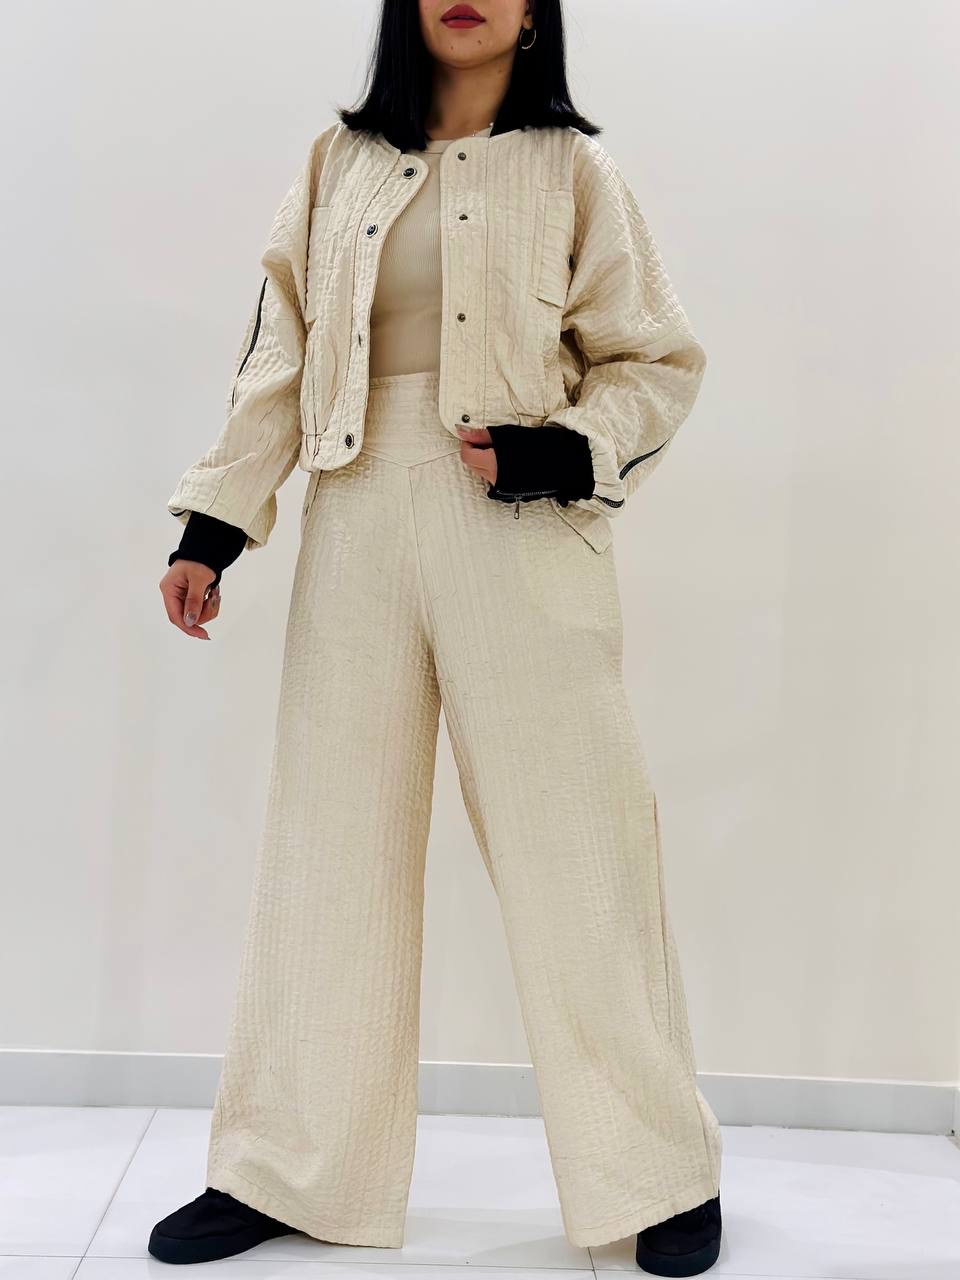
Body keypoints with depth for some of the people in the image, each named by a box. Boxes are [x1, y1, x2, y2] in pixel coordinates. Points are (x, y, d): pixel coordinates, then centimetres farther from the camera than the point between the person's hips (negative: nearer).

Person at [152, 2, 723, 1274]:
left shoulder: (572, 169, 7)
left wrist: (554, 454, -12)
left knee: (575, 847, -1)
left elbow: (657, 358, 6)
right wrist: (216, 524, 3)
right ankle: (288, 1172, 21)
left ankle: (662, 1176, 16)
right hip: (359, 529, 3)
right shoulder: (339, 165, 14)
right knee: (331, 843, 6)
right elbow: (281, 355, 11)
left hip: (522, 535, -2)